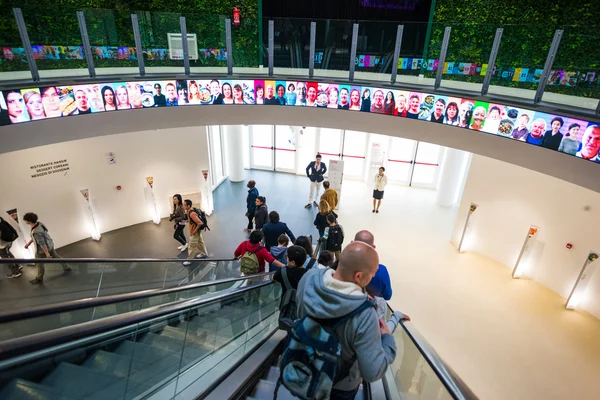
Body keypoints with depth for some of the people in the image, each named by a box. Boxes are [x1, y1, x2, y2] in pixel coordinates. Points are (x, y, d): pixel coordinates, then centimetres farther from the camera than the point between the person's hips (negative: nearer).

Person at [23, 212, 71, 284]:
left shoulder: (36, 232, -37)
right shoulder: (38, 223, -11)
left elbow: (42, 244, -29)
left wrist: (47, 254, -21)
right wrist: (29, 243, 13)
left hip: (43, 249, -8)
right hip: (49, 244, 8)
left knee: (40, 264, 14)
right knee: (55, 256, 26)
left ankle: (39, 279, 34)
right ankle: (66, 267, 42)